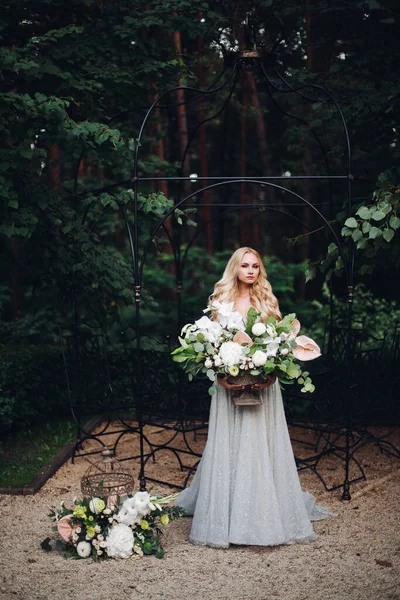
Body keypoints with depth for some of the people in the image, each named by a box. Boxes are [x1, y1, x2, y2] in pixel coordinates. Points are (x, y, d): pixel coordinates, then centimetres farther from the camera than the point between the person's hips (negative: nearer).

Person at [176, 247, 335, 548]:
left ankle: (268, 513, 15)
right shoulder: (220, 300, 4)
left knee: (262, 446, 4)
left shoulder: (268, 301, 6)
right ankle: (227, 516, 11)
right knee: (229, 447, 2)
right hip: (230, 384, -1)